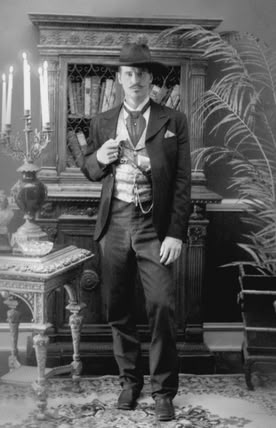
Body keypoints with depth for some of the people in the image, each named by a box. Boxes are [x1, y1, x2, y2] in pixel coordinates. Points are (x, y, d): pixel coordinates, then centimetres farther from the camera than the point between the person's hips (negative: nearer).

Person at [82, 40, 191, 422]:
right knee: (119, 310, 9)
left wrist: (176, 233, -9)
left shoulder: (173, 121, 2)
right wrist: (98, 158, -6)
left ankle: (163, 390, 6)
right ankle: (129, 380, 26)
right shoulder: (102, 122, 11)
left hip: (154, 226, -3)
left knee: (162, 307, -9)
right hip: (114, 224, 3)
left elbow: (183, 181, -1)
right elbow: (89, 172, 19)